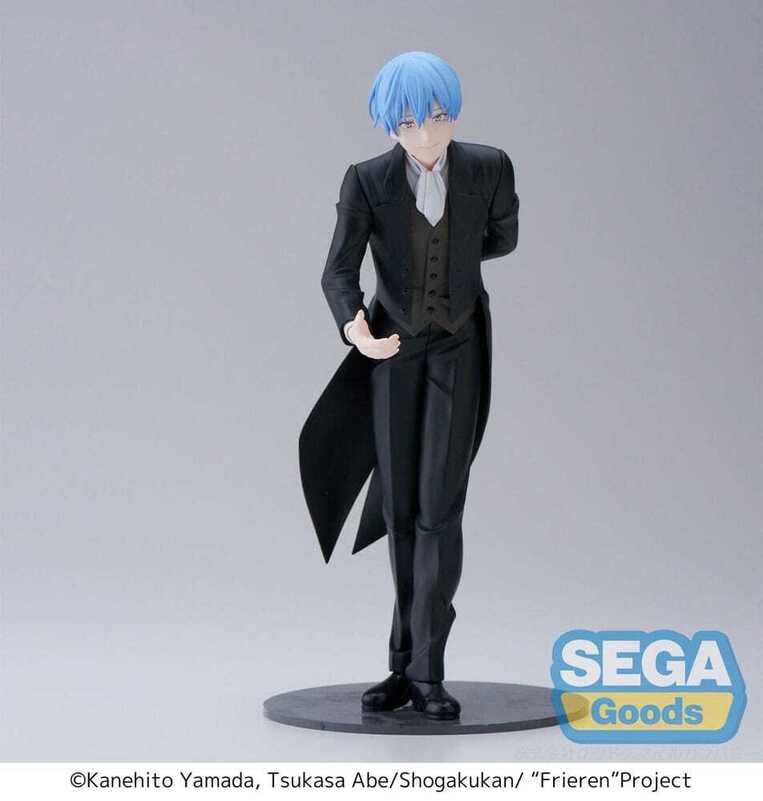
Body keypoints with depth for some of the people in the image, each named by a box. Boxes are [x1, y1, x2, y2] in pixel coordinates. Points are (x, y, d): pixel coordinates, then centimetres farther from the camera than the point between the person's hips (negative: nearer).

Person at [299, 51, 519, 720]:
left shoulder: (489, 167, -10)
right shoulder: (367, 181, -11)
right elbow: (338, 275, -18)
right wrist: (354, 328, -39)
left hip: (459, 347, -1)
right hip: (393, 348, 1)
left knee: (439, 507, -11)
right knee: (401, 509, 4)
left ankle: (424, 669, -6)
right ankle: (409, 663, 16)